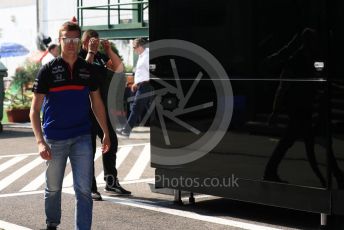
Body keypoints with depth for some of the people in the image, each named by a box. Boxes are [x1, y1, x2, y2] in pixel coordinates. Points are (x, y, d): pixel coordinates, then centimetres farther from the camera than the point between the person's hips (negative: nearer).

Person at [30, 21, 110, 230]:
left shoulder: (88, 69, 5)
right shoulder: (48, 70, -4)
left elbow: (97, 103, 15)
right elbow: (35, 110, -6)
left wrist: (106, 133, 12)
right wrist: (40, 141, -16)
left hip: (82, 137, 1)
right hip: (54, 139, -1)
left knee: (84, 190, -5)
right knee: (53, 188, 13)